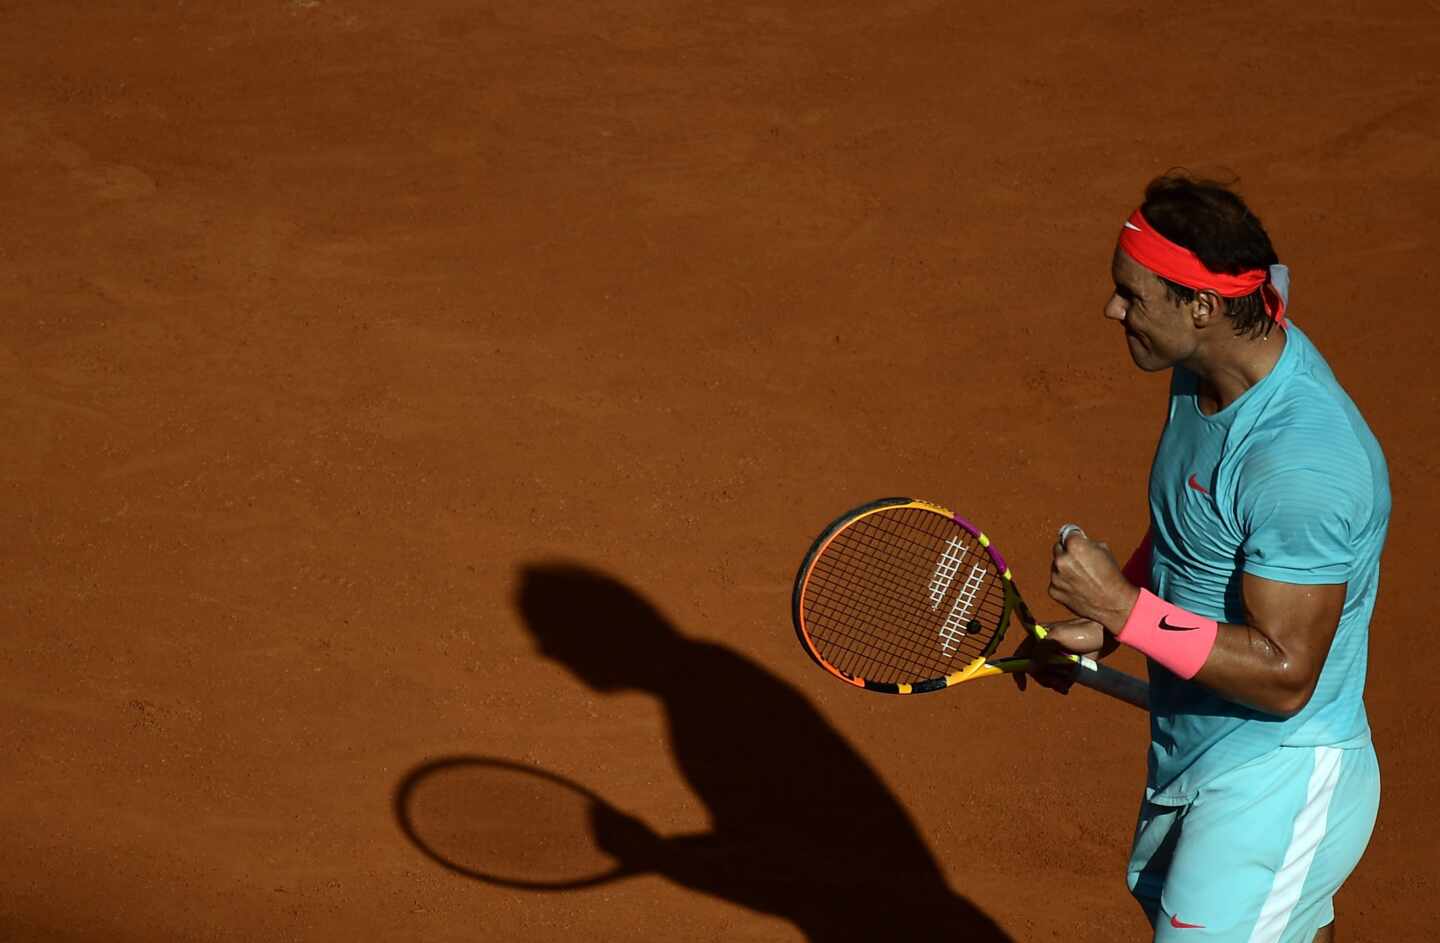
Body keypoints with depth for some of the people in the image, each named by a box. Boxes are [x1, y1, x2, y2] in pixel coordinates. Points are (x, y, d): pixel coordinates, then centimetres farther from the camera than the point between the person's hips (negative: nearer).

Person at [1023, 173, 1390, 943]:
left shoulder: (1303, 461, -33)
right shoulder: (1209, 370, -3)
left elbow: (1284, 674, -29)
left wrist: (1124, 608, -31)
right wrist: (1102, 628, 6)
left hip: (1273, 792, -9)